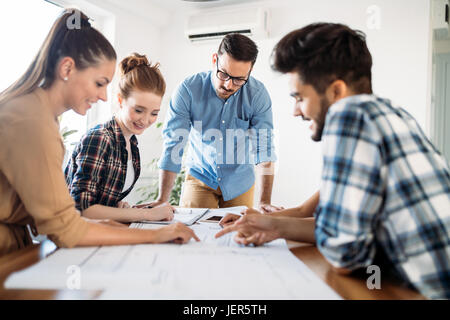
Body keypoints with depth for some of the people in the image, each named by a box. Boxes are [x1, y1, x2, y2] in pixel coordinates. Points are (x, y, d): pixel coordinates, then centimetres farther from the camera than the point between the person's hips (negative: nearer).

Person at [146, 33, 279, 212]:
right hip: (200, 176, 0)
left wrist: (264, 201, -29)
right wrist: (162, 200, -24)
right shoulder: (188, 90, -19)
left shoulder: (258, 95, -17)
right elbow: (173, 145, -19)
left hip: (239, 181, 1)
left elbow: (264, 149, -18)